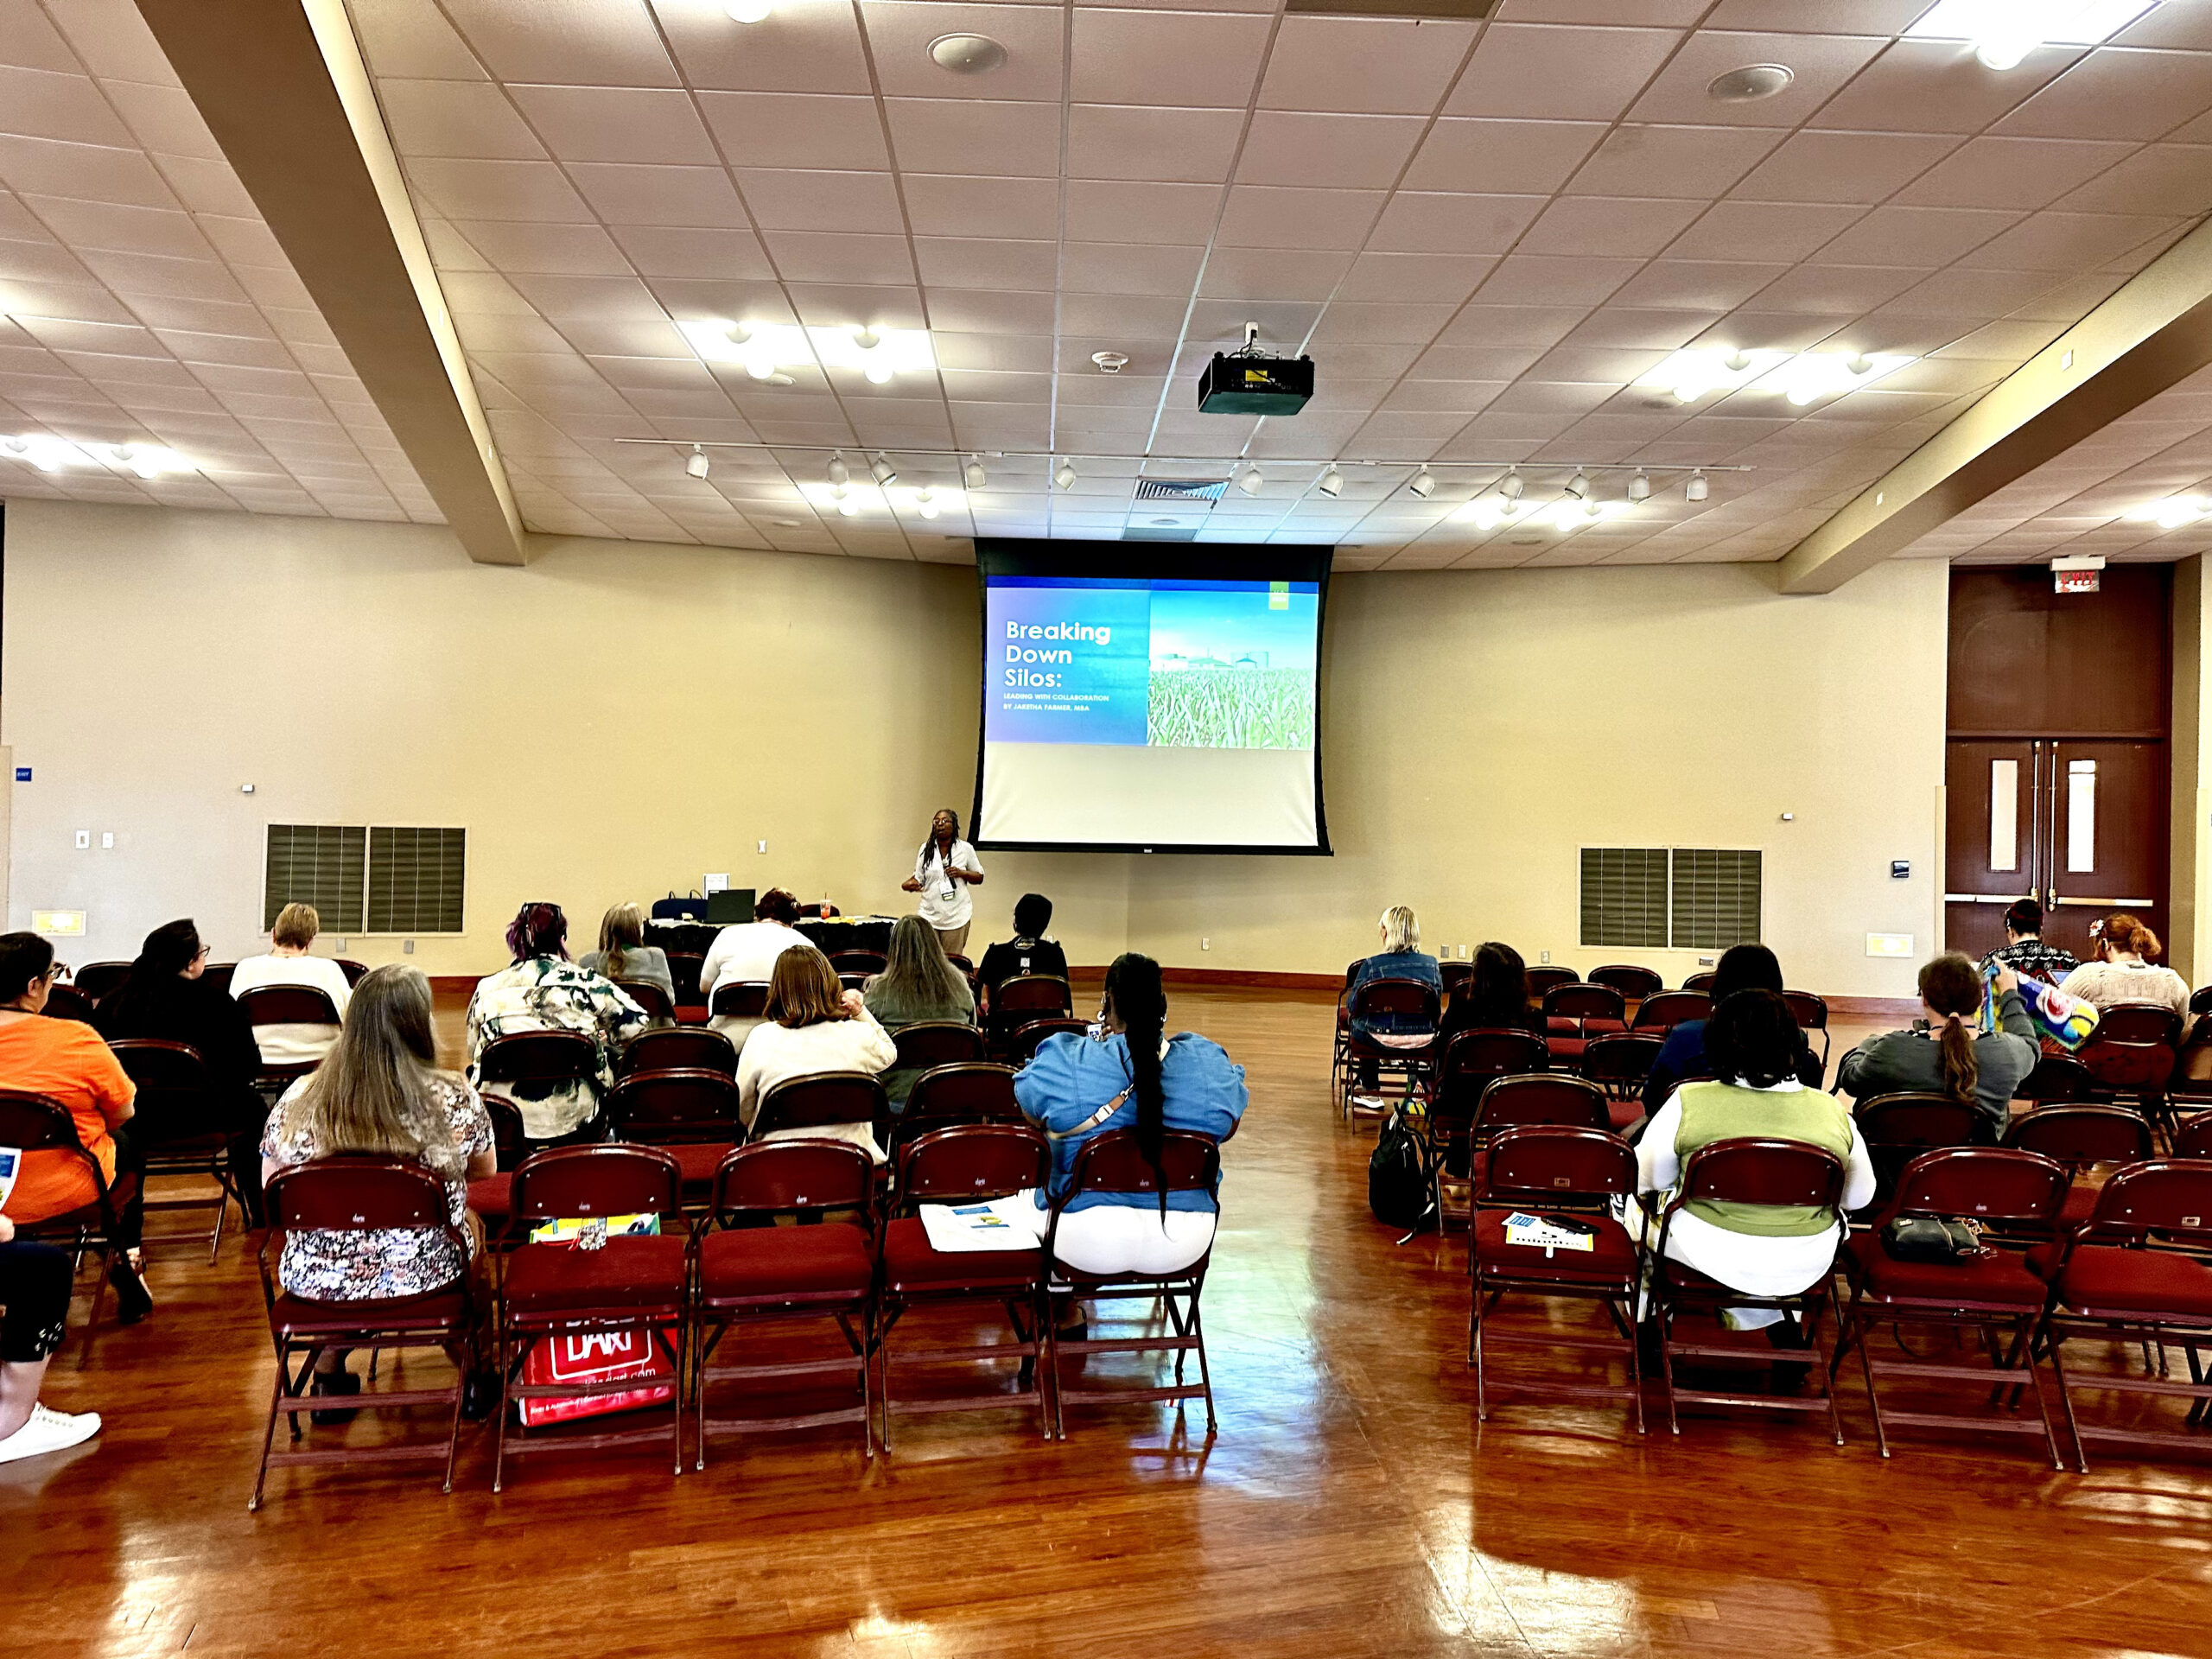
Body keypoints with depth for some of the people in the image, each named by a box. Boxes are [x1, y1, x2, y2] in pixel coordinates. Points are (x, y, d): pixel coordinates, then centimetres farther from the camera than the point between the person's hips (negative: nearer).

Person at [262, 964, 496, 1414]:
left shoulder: (297, 1100, -13)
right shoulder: (454, 1099, -18)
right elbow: (485, 1170, 0)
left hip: (316, 1283, 2)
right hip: (425, 1278, -2)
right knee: (469, 1222, 32)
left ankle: (328, 1375, 43)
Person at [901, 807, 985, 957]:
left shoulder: (965, 849, 2)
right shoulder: (926, 849, 7)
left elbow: (979, 877, 8)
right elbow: (919, 878, 10)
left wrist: (961, 873, -11)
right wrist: (908, 885, -11)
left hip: (956, 915, -2)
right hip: (930, 915, 2)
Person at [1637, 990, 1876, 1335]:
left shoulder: (1688, 1103, -19)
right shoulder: (1832, 1112, -13)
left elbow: (1648, 1178, -6)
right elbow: (1859, 1197, -1)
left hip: (1713, 1256, -2)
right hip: (1804, 1268, 2)